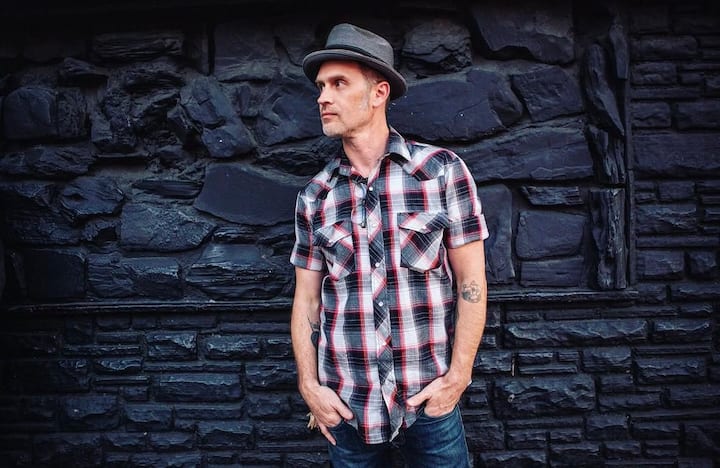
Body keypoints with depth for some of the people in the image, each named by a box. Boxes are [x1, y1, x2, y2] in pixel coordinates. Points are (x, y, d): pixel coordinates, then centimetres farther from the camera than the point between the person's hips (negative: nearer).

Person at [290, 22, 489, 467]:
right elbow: (307, 297, 6)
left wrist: (458, 376, -9)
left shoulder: (442, 170, -5)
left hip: (429, 399, -2)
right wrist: (309, 385, -2)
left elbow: (471, 280, -5)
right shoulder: (314, 196, 2)